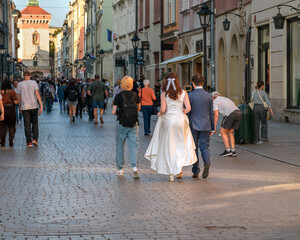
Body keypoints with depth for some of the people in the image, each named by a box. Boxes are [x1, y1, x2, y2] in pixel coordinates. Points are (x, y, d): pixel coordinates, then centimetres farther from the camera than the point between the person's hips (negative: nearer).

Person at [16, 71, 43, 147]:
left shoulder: (20, 84, 1)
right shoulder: (34, 82, -1)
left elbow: (19, 97, 3)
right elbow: (37, 94, -10)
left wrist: (20, 107, 16)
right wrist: (41, 105, -12)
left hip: (25, 107, 0)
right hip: (34, 106, 0)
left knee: (27, 125, 5)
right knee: (35, 123, 14)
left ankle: (29, 142, 0)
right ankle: (35, 139, -1)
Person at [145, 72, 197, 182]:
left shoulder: (164, 94, -6)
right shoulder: (183, 93, -1)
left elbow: (163, 109, -12)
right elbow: (188, 108, -6)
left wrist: (160, 114, 9)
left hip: (167, 120, -1)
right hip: (180, 120, 1)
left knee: (168, 147, 6)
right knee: (181, 145, 16)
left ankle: (171, 173, 8)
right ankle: (179, 169, 6)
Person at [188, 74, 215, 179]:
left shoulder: (190, 95, -7)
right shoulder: (209, 96, 2)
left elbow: (187, 112, -4)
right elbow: (211, 113, 7)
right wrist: (212, 128, 14)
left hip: (194, 126, -2)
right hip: (206, 126, 2)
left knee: (194, 147, 7)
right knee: (205, 146, 6)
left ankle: (195, 172, 10)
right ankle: (207, 162, -24)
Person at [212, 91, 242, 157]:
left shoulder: (215, 102, 13)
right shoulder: (226, 99, 37)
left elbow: (216, 115, 2)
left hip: (230, 115, -7)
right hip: (239, 113, 7)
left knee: (222, 132, 7)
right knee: (230, 133, 17)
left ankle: (228, 151, -1)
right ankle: (233, 151, 8)